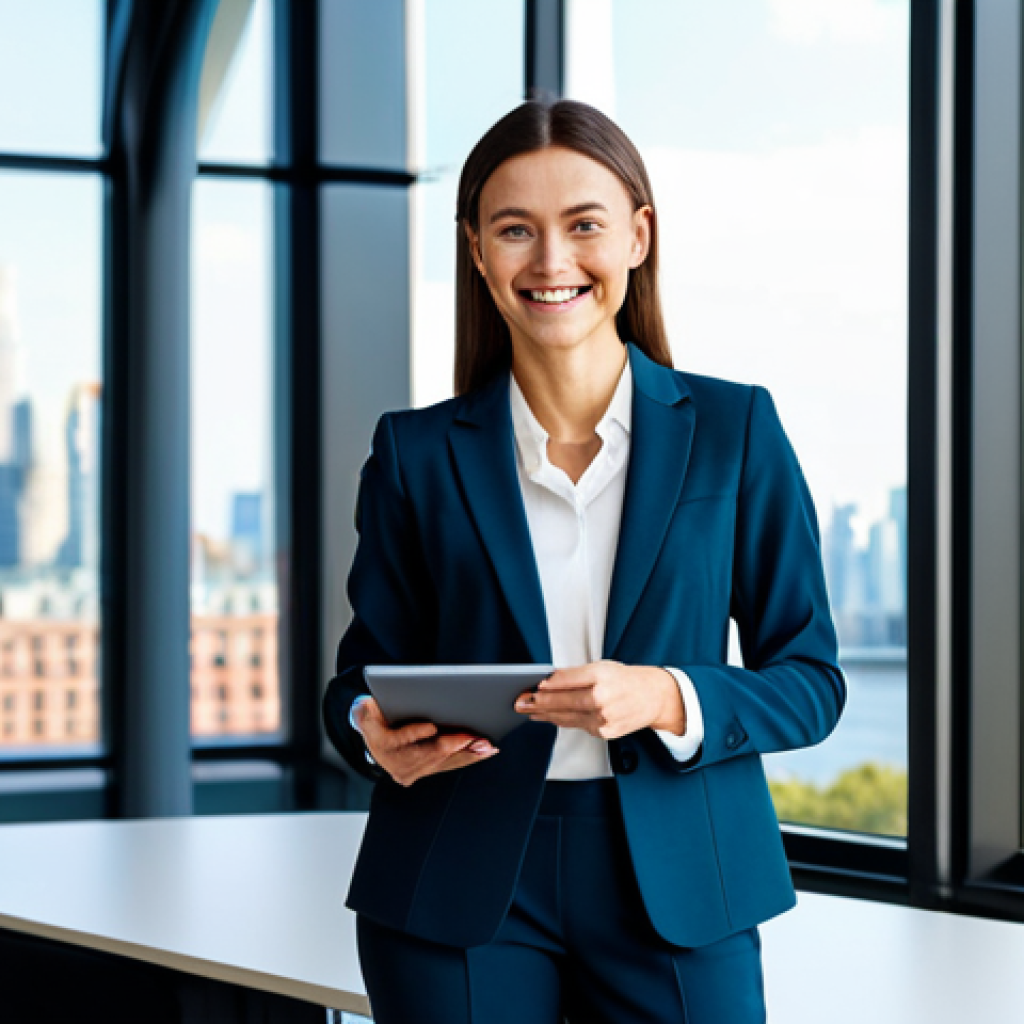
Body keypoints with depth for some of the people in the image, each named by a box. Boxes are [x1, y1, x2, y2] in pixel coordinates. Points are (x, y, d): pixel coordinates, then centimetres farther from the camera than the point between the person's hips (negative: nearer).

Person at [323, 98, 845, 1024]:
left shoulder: (734, 430, 2)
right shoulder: (417, 453, 3)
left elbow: (810, 679, 2)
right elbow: (368, 665, 9)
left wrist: (666, 701, -16)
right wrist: (374, 731, -14)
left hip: (676, 887, 0)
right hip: (459, 896, 1)